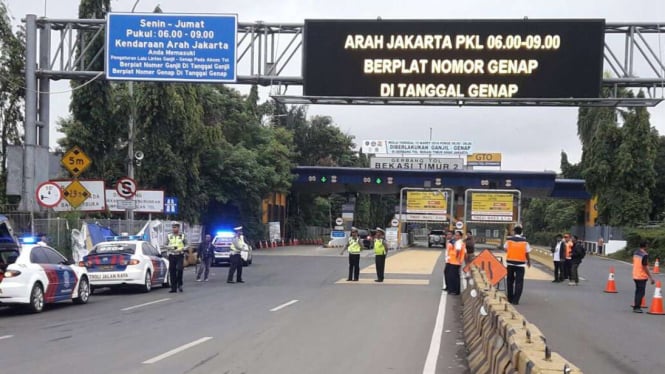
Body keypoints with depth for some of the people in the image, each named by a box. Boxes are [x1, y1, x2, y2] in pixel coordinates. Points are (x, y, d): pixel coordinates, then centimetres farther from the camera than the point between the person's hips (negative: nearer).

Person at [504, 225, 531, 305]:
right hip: (520, 263, -2)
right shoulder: (524, 241, -5)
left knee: (510, 281, 16)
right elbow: (527, 253, -1)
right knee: (519, 282, 0)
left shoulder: (509, 240, -2)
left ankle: (510, 299, 21)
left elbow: (505, 249, 10)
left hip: (510, 263, 2)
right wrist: (529, 261, 15)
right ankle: (515, 300, -8)